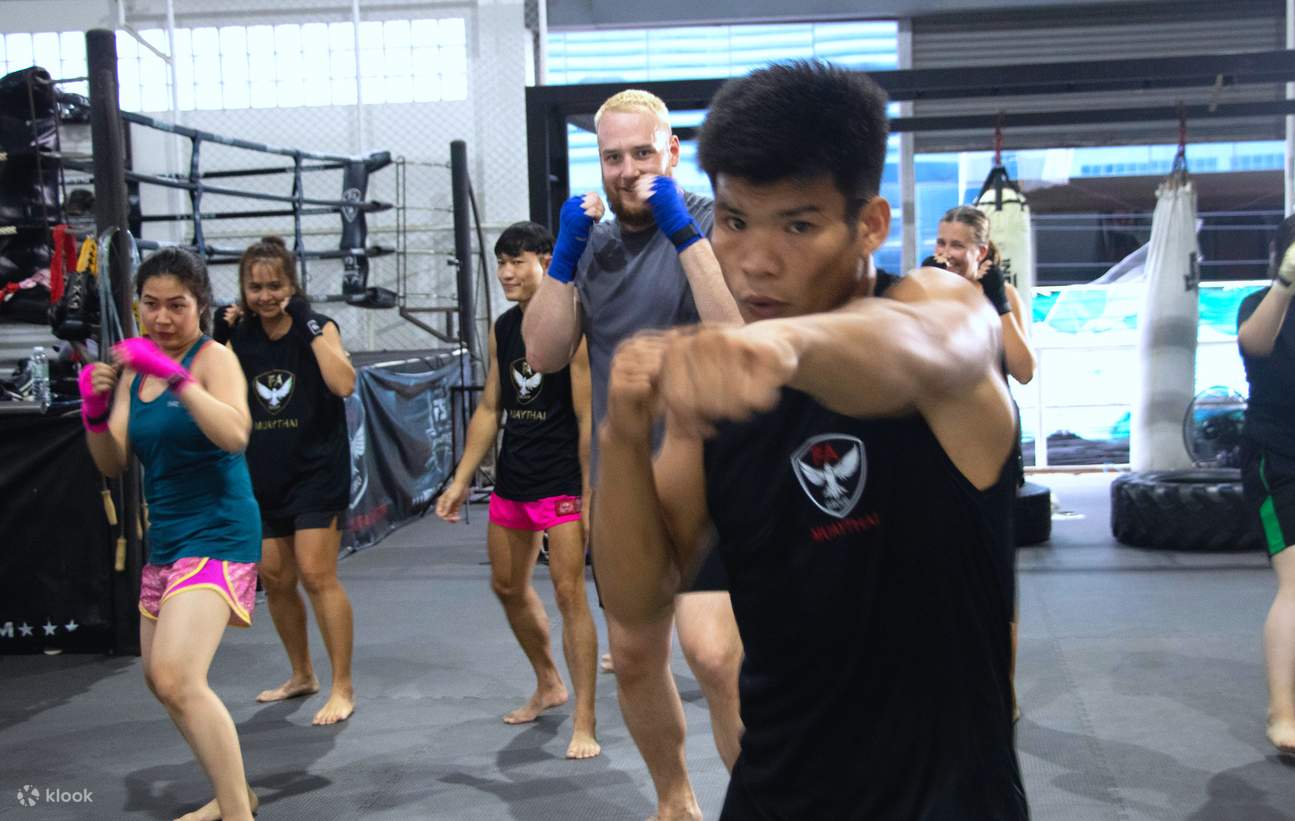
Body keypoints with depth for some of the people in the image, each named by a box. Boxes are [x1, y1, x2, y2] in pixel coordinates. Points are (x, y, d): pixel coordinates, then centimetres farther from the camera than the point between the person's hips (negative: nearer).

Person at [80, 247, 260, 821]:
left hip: (218, 534, -8)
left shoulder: (215, 358, -10)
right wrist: (96, 410, -11)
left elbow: (234, 436, -28)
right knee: (160, 679, 17)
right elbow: (114, 463, 7)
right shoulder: (134, 368, 10)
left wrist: (177, 377, -35)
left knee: (176, 677, -23)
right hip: (165, 538, 9)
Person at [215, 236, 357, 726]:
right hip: (263, 478, 6)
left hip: (316, 474, -5)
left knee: (316, 577, -10)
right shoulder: (241, 335, 4)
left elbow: (343, 384, -24)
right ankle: (301, 675, 29)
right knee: (274, 579, 11)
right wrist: (216, 340, -5)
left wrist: (309, 325, -22)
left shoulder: (317, 328, -7)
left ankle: (342, 688, -2)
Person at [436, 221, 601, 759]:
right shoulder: (502, 329, 9)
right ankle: (548, 685, 38)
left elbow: (588, 417, -14)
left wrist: (591, 496, -17)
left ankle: (584, 722, -2)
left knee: (568, 591, -9)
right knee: (508, 586, 17)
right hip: (512, 479, 8)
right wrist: (461, 480, 10)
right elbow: (489, 409, 14)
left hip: (561, 481, -8)